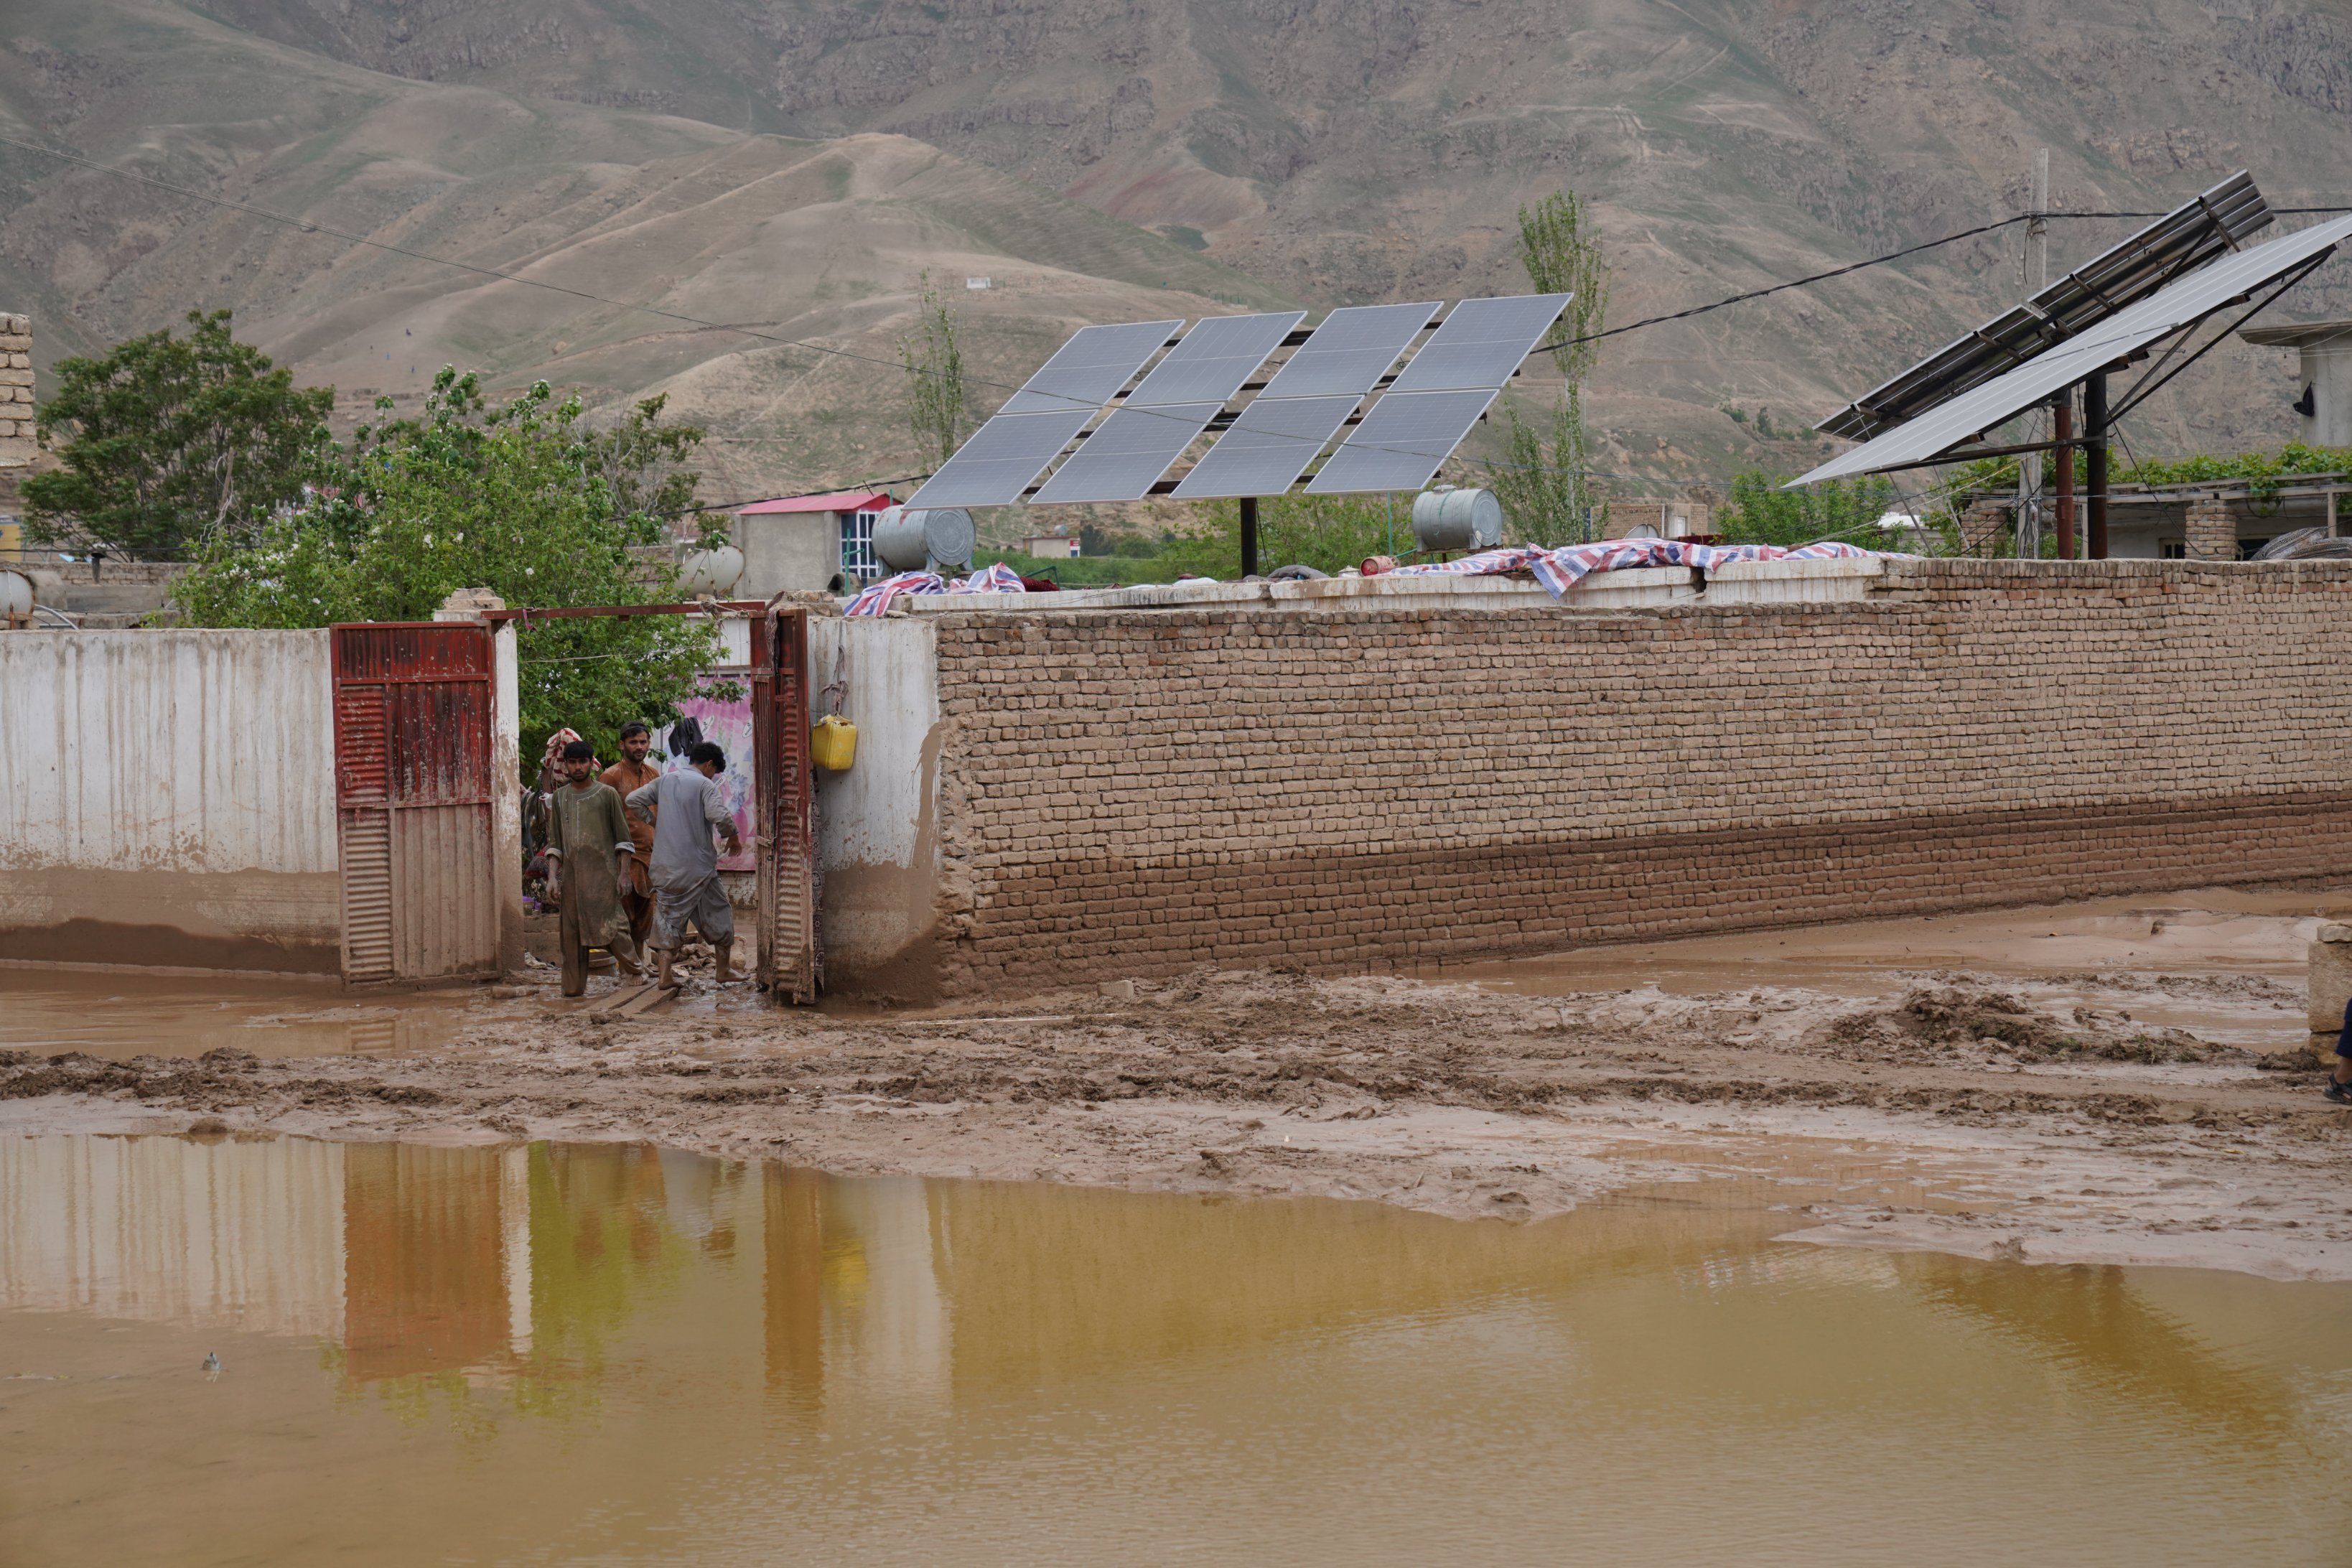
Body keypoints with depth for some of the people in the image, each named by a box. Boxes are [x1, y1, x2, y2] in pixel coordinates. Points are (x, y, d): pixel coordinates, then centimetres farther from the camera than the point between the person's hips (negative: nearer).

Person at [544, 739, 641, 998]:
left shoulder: (607, 794, 3)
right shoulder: (560, 797, 13)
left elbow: (623, 839, 4)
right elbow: (554, 842, 13)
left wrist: (623, 874, -4)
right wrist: (552, 876, 2)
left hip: (602, 872, -4)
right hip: (571, 874, 4)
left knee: (609, 925, -13)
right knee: (571, 932, 4)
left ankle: (635, 972, -1)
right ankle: (574, 986, 11)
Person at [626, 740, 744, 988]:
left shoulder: (665, 781, 9)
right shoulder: (705, 785, -7)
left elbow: (634, 800, 7)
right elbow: (719, 815, -22)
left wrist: (653, 822, 14)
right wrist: (733, 837, -5)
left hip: (666, 864, 4)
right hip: (698, 864, -4)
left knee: (668, 916, 8)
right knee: (718, 914, 12)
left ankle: (665, 974, -3)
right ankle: (723, 970, 19)